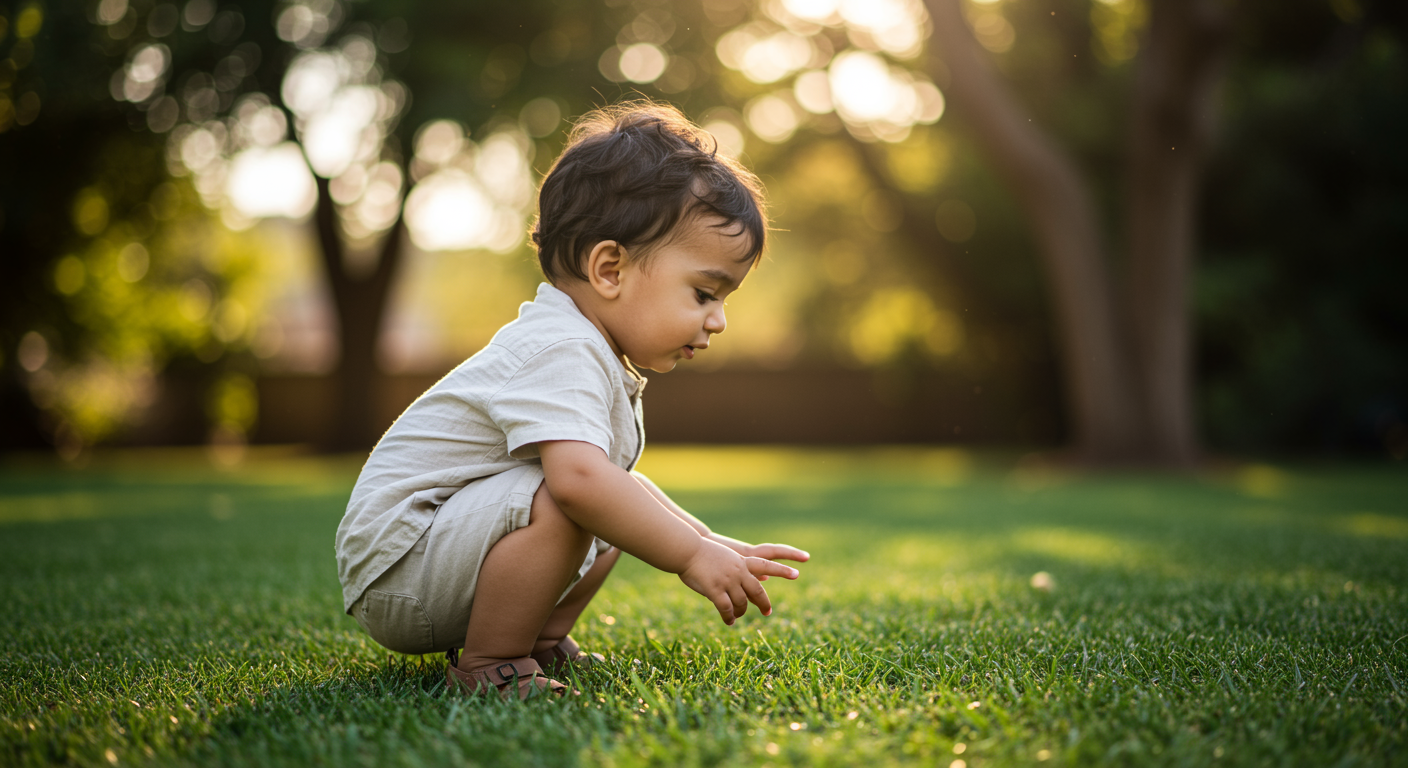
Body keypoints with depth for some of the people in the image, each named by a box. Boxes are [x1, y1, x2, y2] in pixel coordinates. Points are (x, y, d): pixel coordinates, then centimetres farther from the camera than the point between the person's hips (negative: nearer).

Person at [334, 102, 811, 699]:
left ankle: (538, 640, 14)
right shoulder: (563, 354, -22)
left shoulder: (596, 358, 12)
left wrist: (708, 540, 14)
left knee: (618, 509, 17)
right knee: (560, 503, -32)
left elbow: (617, 477, 24)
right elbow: (578, 477, -40)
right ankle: (489, 667, -17)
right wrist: (691, 556, -33)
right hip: (396, 565, -11)